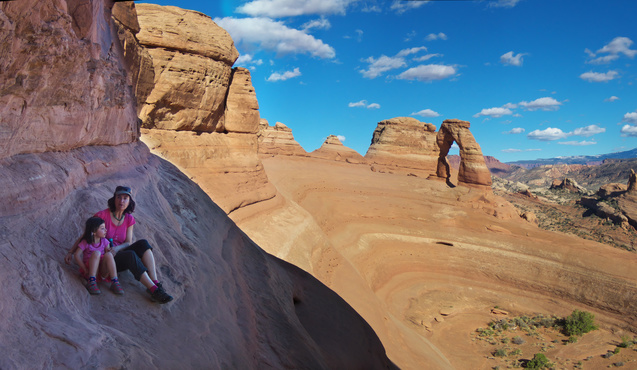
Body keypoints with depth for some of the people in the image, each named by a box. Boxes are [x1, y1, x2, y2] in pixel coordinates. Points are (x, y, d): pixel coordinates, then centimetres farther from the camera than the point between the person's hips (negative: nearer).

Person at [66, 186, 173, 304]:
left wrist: (117, 248, -21)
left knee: (143, 243, -23)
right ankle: (154, 291, -42)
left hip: (120, 254, 5)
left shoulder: (129, 219, 6)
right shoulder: (102, 215, -8)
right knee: (130, 255, -35)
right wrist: (70, 252, -9)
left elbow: (129, 242, -1)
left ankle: (155, 283, -35)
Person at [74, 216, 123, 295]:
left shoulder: (104, 241, 7)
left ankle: (115, 283, -32)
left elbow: (108, 251, 3)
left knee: (109, 254, -27)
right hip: (90, 268, -3)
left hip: (102, 269, 3)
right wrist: (85, 269, -18)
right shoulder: (85, 243, -5)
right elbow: (77, 255, -11)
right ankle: (92, 282, -34)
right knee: (96, 253, -29)